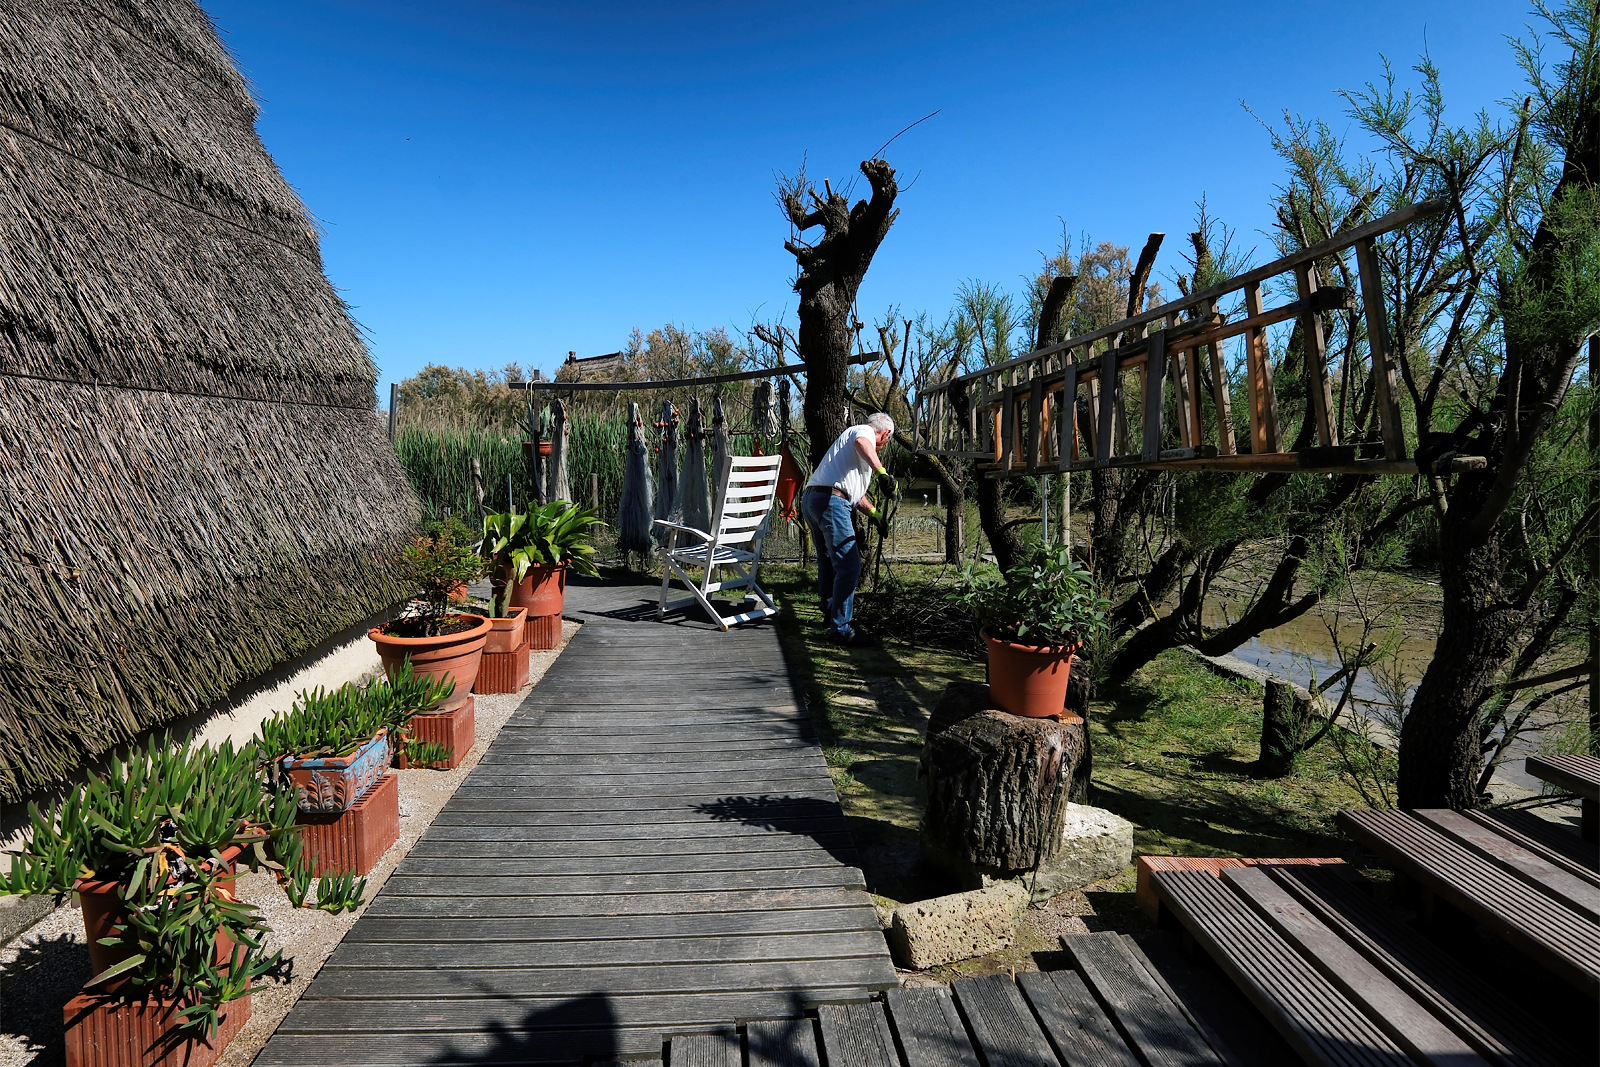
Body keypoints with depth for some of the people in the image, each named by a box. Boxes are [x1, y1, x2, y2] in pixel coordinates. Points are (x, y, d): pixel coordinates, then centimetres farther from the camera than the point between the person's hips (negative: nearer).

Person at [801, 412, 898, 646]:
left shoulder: (851, 434, 34)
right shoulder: (865, 432, 4)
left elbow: (853, 487, 40)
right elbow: (861, 443, -26)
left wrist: (873, 513, 44)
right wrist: (881, 472, -37)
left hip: (811, 499, 11)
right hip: (831, 501, -11)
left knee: (828, 562, 24)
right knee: (849, 566, -11)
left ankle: (831, 613, 39)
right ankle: (841, 628, -11)